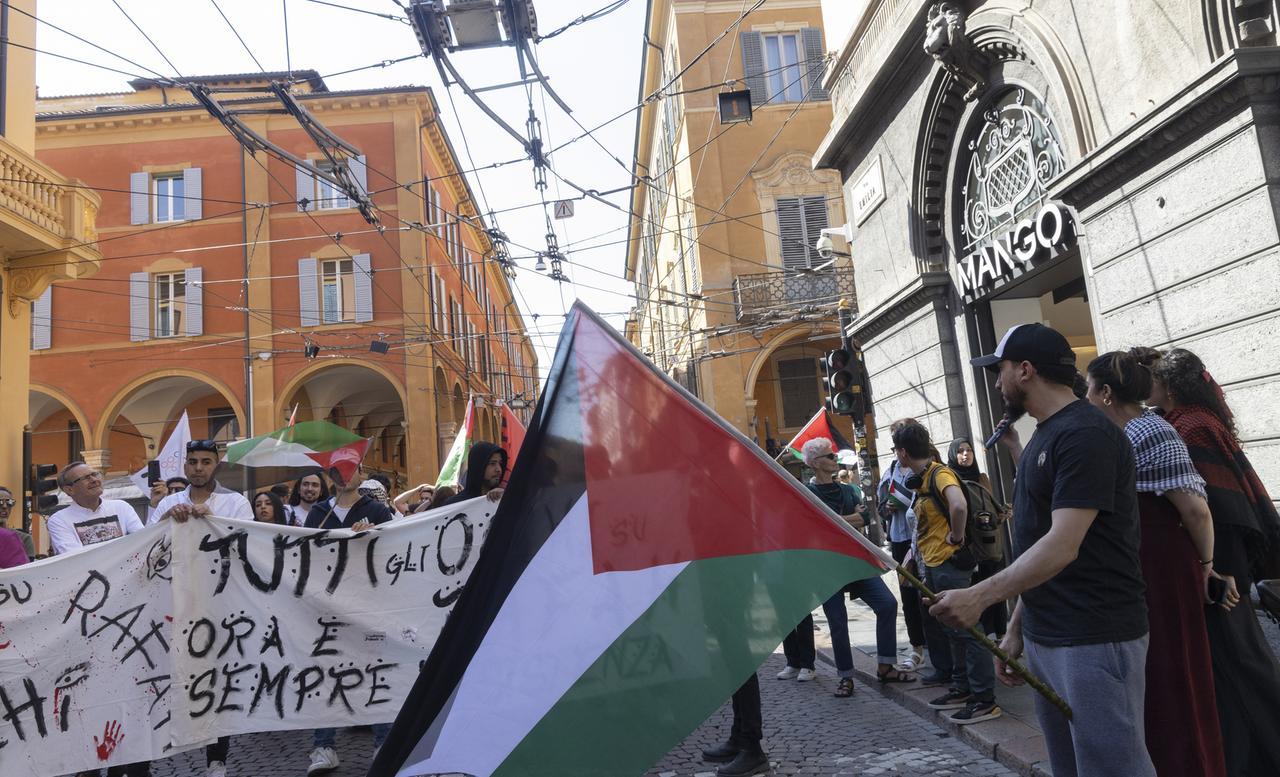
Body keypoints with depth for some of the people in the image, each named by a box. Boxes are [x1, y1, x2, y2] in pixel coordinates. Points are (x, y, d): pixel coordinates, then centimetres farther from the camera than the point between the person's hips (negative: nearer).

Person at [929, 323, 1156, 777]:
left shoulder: (1085, 434, -15)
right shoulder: (1043, 436, 15)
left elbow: (1063, 546, -25)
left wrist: (980, 596, -32)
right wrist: (1016, 626, 17)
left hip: (1095, 638, -9)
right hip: (1043, 636, 9)